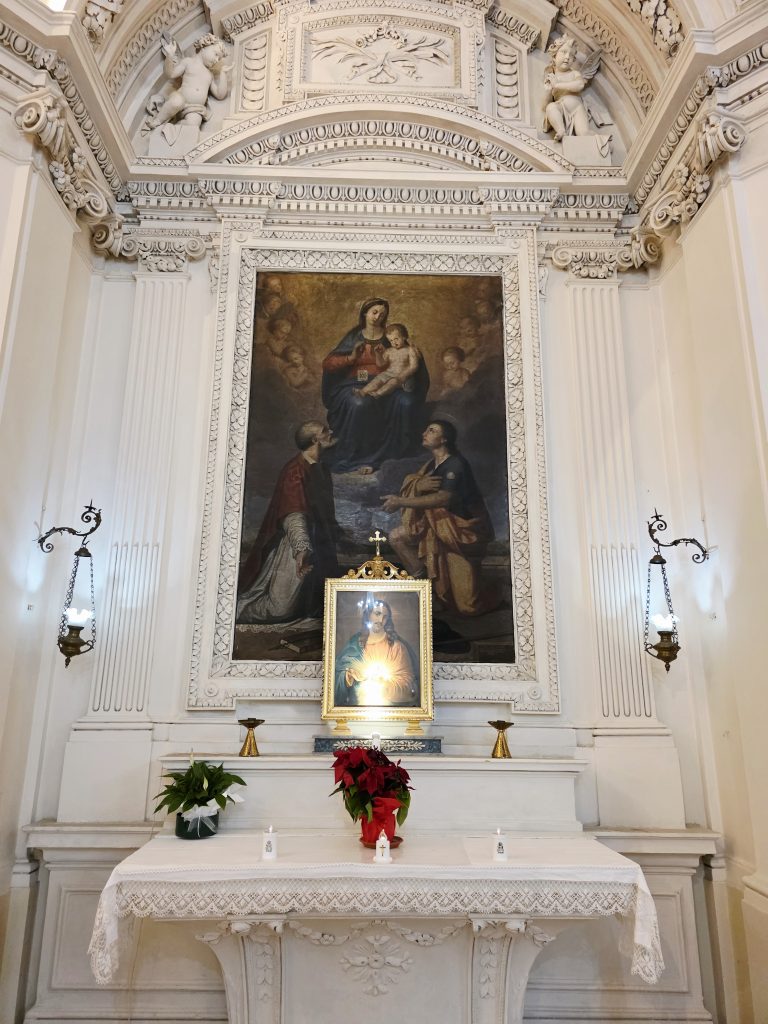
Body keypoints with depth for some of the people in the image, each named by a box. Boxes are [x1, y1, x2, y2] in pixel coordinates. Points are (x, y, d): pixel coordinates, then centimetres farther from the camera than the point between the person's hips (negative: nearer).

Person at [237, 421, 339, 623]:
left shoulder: (321, 470, 12)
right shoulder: (296, 470, -17)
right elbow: (293, 515, -29)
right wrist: (302, 548, -40)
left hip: (317, 546, 9)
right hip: (294, 547, -9)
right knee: (280, 610, -12)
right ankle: (238, 607, 14)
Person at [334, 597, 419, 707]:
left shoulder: (396, 645, -1)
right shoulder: (354, 642, 9)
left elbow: (406, 681, -6)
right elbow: (340, 670, 8)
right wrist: (350, 675, -11)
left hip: (389, 704, -4)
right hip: (357, 703, 4)